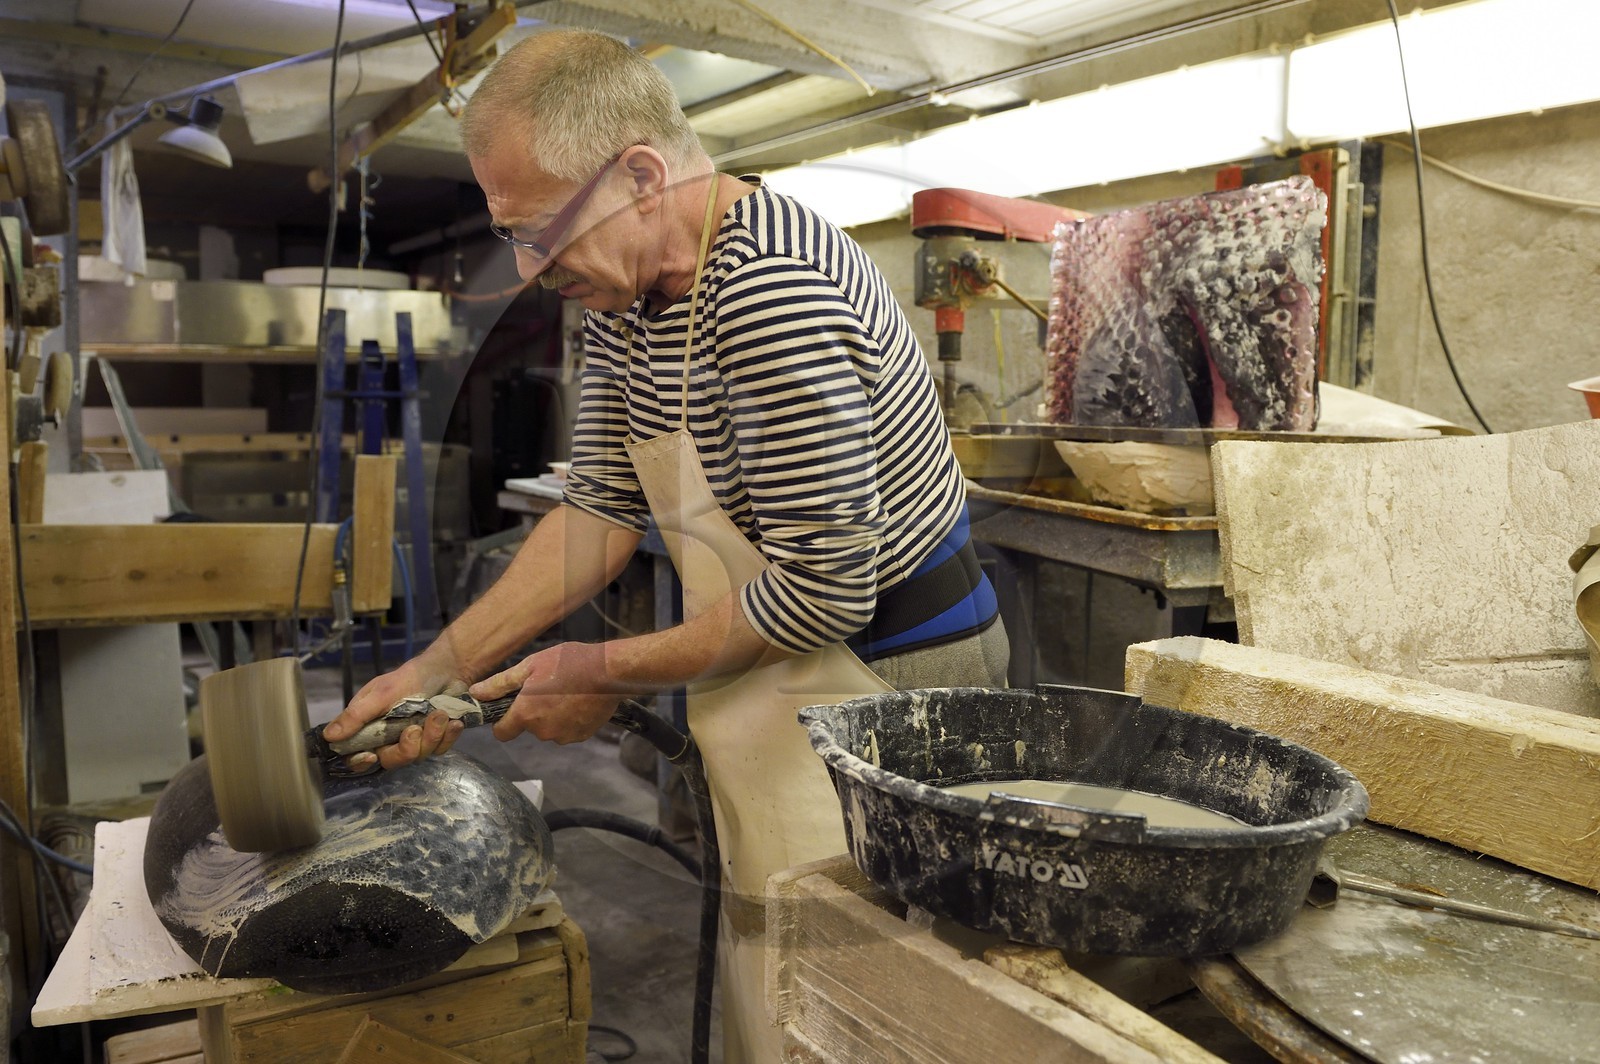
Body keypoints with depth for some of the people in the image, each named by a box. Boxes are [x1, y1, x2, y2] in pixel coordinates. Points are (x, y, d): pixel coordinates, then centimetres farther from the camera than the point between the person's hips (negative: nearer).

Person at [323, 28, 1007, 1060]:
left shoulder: (769, 289, -27)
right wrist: (438, 669, -1)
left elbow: (822, 592, -25)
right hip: (789, 684, 9)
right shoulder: (626, 292, 3)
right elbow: (603, 511, 6)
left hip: (884, 672, -8)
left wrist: (606, 673, -14)